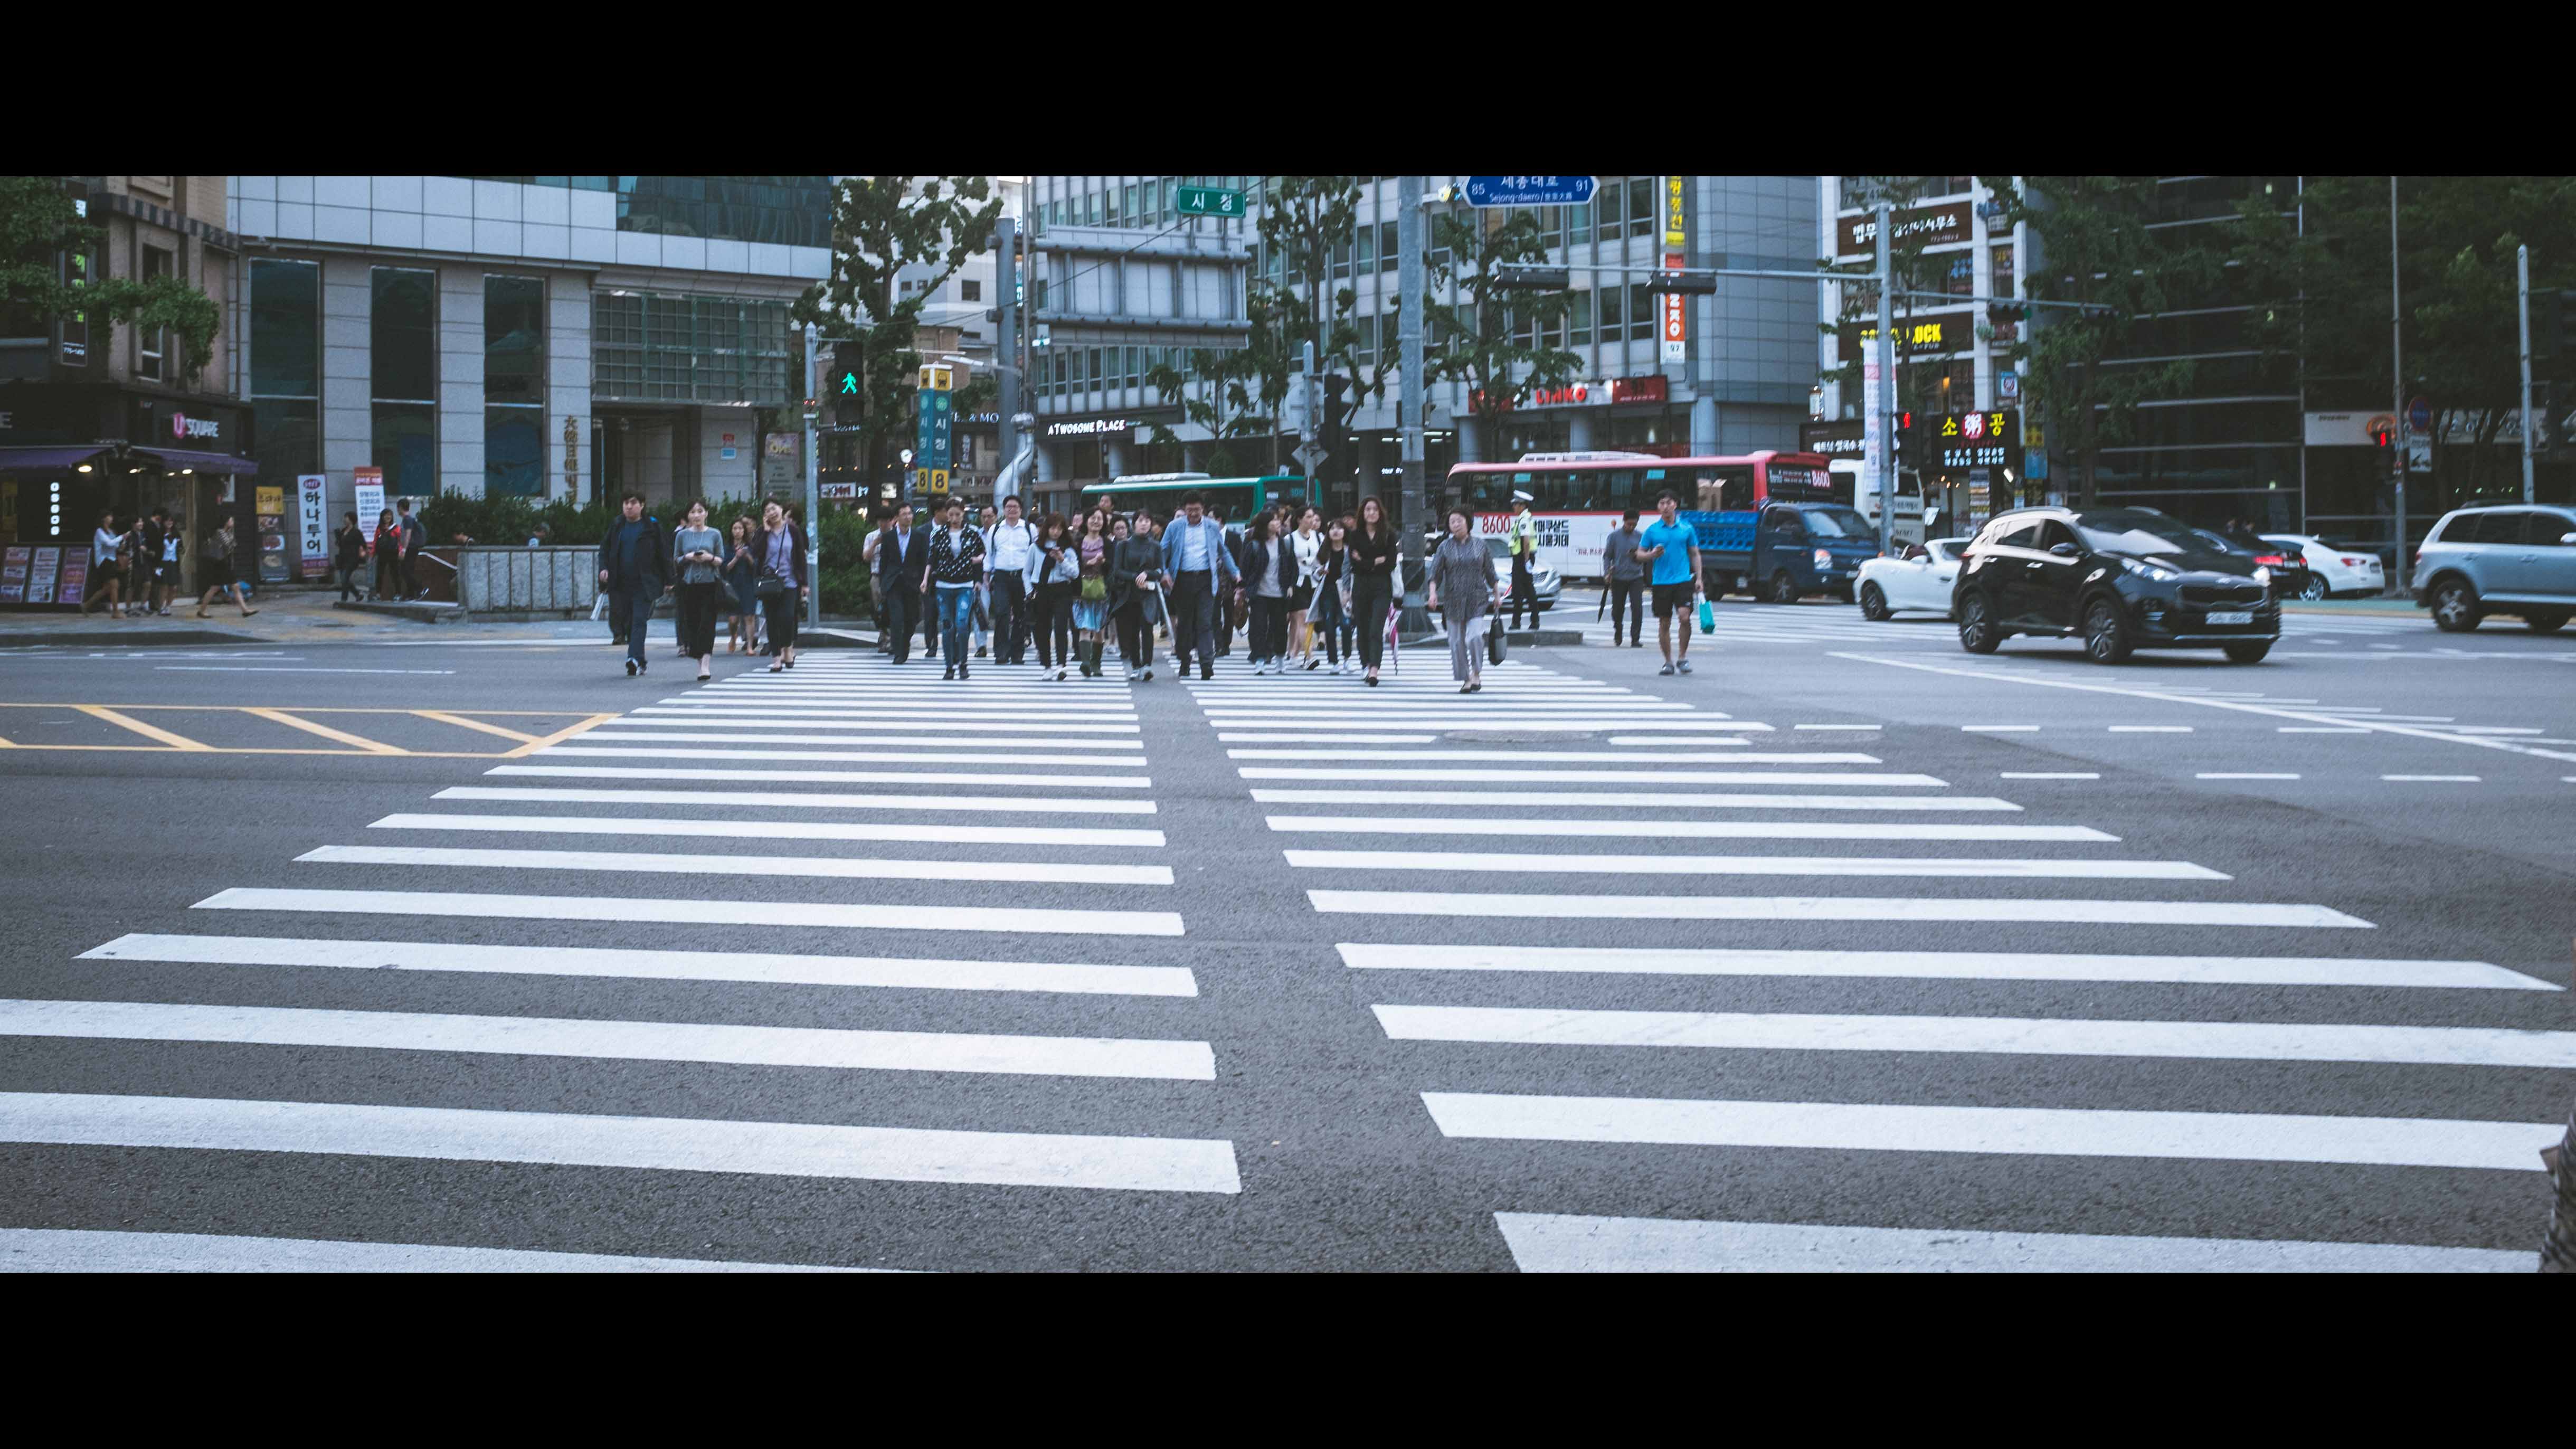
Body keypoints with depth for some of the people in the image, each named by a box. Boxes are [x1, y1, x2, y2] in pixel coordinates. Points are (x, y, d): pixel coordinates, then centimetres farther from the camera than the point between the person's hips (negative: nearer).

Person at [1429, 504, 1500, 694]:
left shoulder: (1480, 545, 6)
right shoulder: (1445, 547, 4)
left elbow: (1490, 573, 12)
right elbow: (1435, 573, 0)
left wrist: (1497, 595, 13)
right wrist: (1433, 593, -16)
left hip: (1478, 599, -1)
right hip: (1454, 599, 1)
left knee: (1475, 636, -17)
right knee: (1457, 641, 1)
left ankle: (1476, 673, 0)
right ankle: (1466, 680, 12)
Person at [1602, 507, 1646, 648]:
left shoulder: (1640, 537, 5)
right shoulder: (1614, 536, 2)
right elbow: (1607, 556, 6)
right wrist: (1607, 573, -6)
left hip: (1636, 578, 0)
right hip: (1618, 578, 0)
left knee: (1637, 608, -13)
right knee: (1617, 609, 8)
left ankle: (1635, 639, -10)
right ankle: (1617, 635, 32)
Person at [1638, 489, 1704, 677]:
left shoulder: (1687, 529, 7)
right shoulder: (1652, 530, 5)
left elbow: (1695, 554, 14)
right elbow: (1640, 555, 9)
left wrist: (1698, 578, 6)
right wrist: (1652, 555, -13)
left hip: (1683, 579, -1)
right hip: (1661, 582, 1)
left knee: (1685, 616, -17)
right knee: (1664, 623, 3)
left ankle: (1683, 657, -3)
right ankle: (1668, 662, 14)